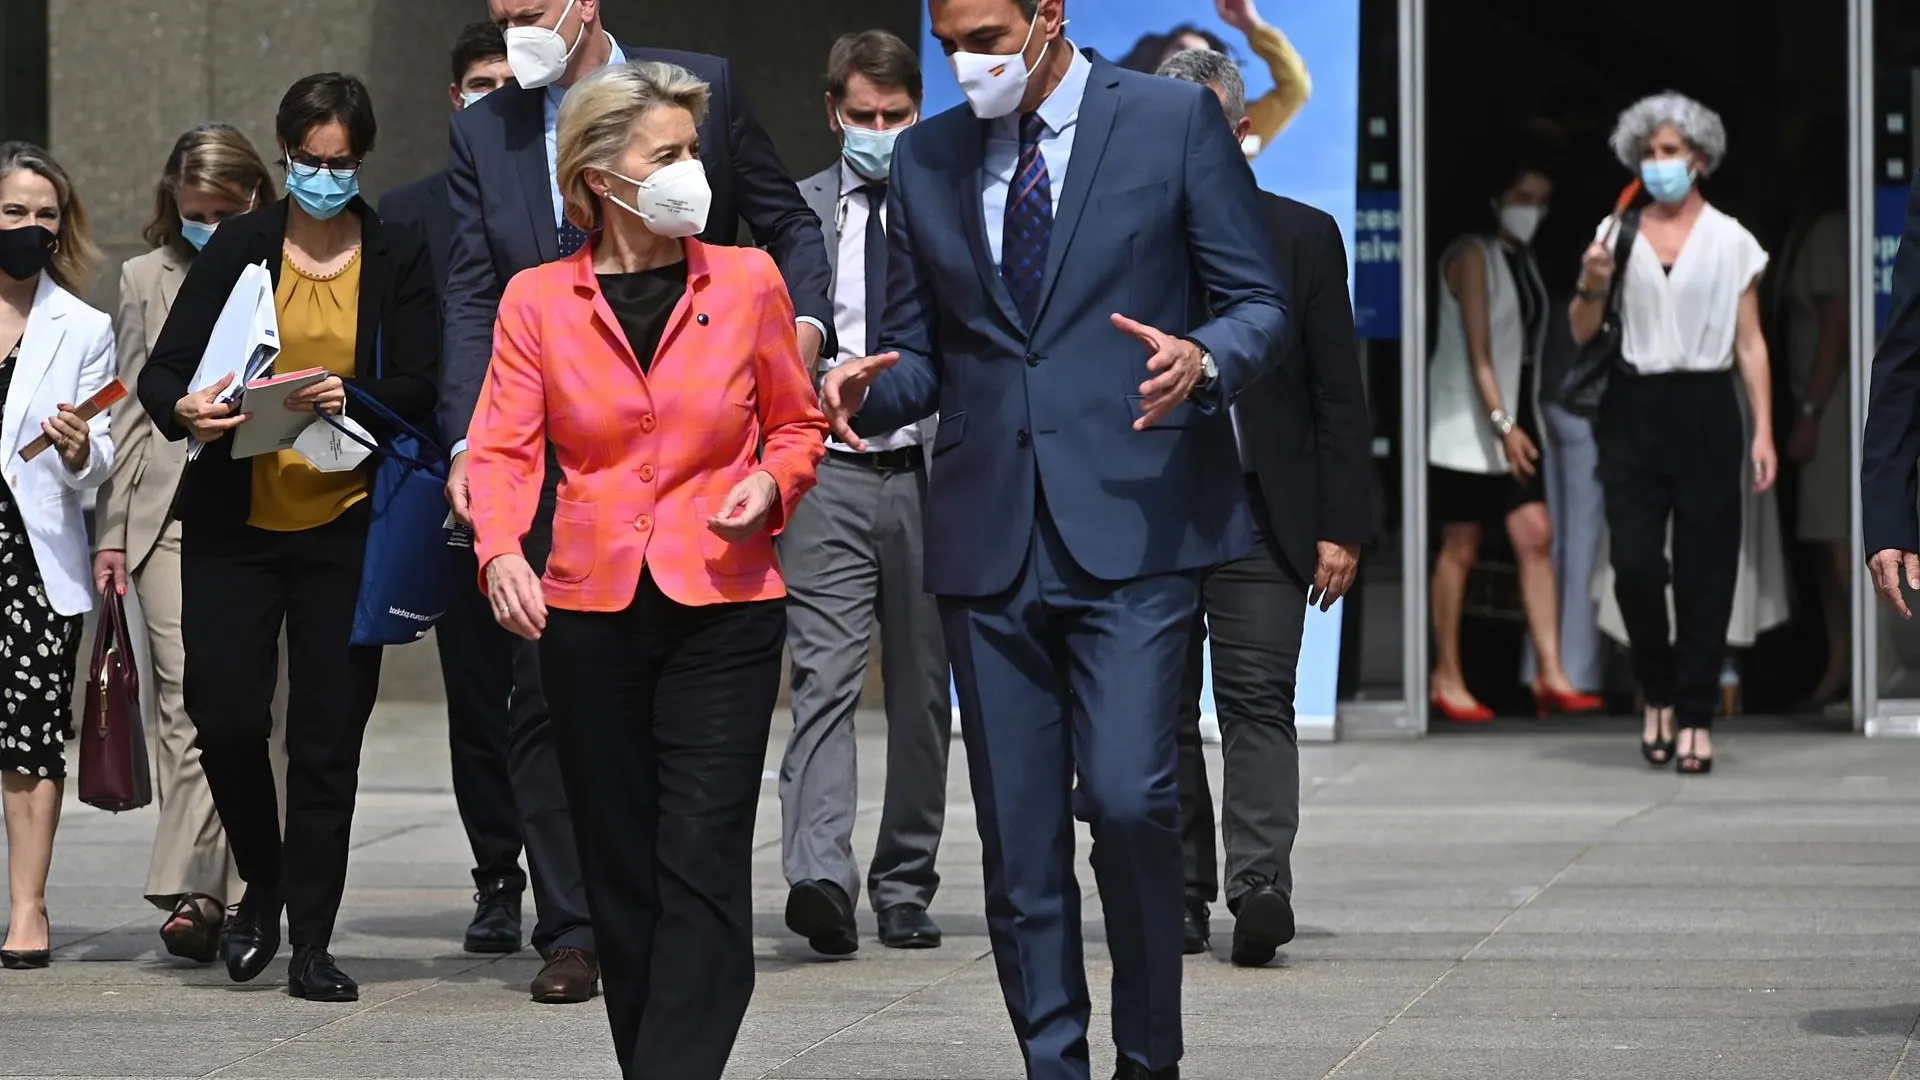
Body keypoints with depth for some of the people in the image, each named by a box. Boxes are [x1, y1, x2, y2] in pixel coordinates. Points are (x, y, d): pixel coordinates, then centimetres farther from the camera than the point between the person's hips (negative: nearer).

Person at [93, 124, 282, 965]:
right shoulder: (147, 281, 13)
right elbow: (129, 412, 13)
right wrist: (111, 532, 8)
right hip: (171, 516, 0)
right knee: (191, 698, -10)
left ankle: (244, 893, 6)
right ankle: (190, 890, -12)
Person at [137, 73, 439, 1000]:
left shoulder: (398, 260, 6)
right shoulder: (239, 247, 6)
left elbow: (418, 391, -1)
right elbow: (162, 369, 3)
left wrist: (348, 396, -21)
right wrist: (184, 409, -20)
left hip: (346, 530, 0)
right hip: (234, 526, 0)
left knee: (327, 741, -1)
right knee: (224, 715, -8)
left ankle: (311, 942, 7)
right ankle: (262, 883, 19)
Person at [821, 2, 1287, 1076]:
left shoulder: (1175, 121, 3)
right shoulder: (926, 160, 14)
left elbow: (1257, 302, 3)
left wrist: (1204, 363, -19)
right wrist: (872, 391, -4)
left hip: (1132, 530, -4)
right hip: (989, 537, 4)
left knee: (1127, 797, -16)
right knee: (1018, 838, 4)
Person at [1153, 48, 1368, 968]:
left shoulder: (1302, 238, 5)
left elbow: (1339, 398, 4)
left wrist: (1341, 528, -3)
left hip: (1260, 517, -2)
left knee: (1257, 704, -12)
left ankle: (1259, 886, -21)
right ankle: (1180, 898, 12)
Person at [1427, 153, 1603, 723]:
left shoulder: (1523, 258, 12)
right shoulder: (1472, 256, -10)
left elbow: (1526, 342, 13)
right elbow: (1478, 352, -17)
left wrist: (1519, 423, 8)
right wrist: (1502, 424, -24)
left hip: (1515, 416, 7)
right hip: (1468, 420, -7)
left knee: (1535, 537, -3)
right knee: (1460, 549, 0)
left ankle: (1551, 675, -6)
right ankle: (1447, 680, 8)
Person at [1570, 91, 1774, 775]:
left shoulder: (1730, 242, 4)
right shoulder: (1617, 234, 8)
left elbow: (1750, 343, 4)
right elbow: (1582, 333, 10)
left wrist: (1764, 431, -3)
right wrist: (1592, 286, -11)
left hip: (1704, 409, -1)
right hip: (1633, 409, 1)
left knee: (1705, 569, -1)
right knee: (1633, 563, -7)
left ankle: (1695, 718, 6)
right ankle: (1659, 692, 16)